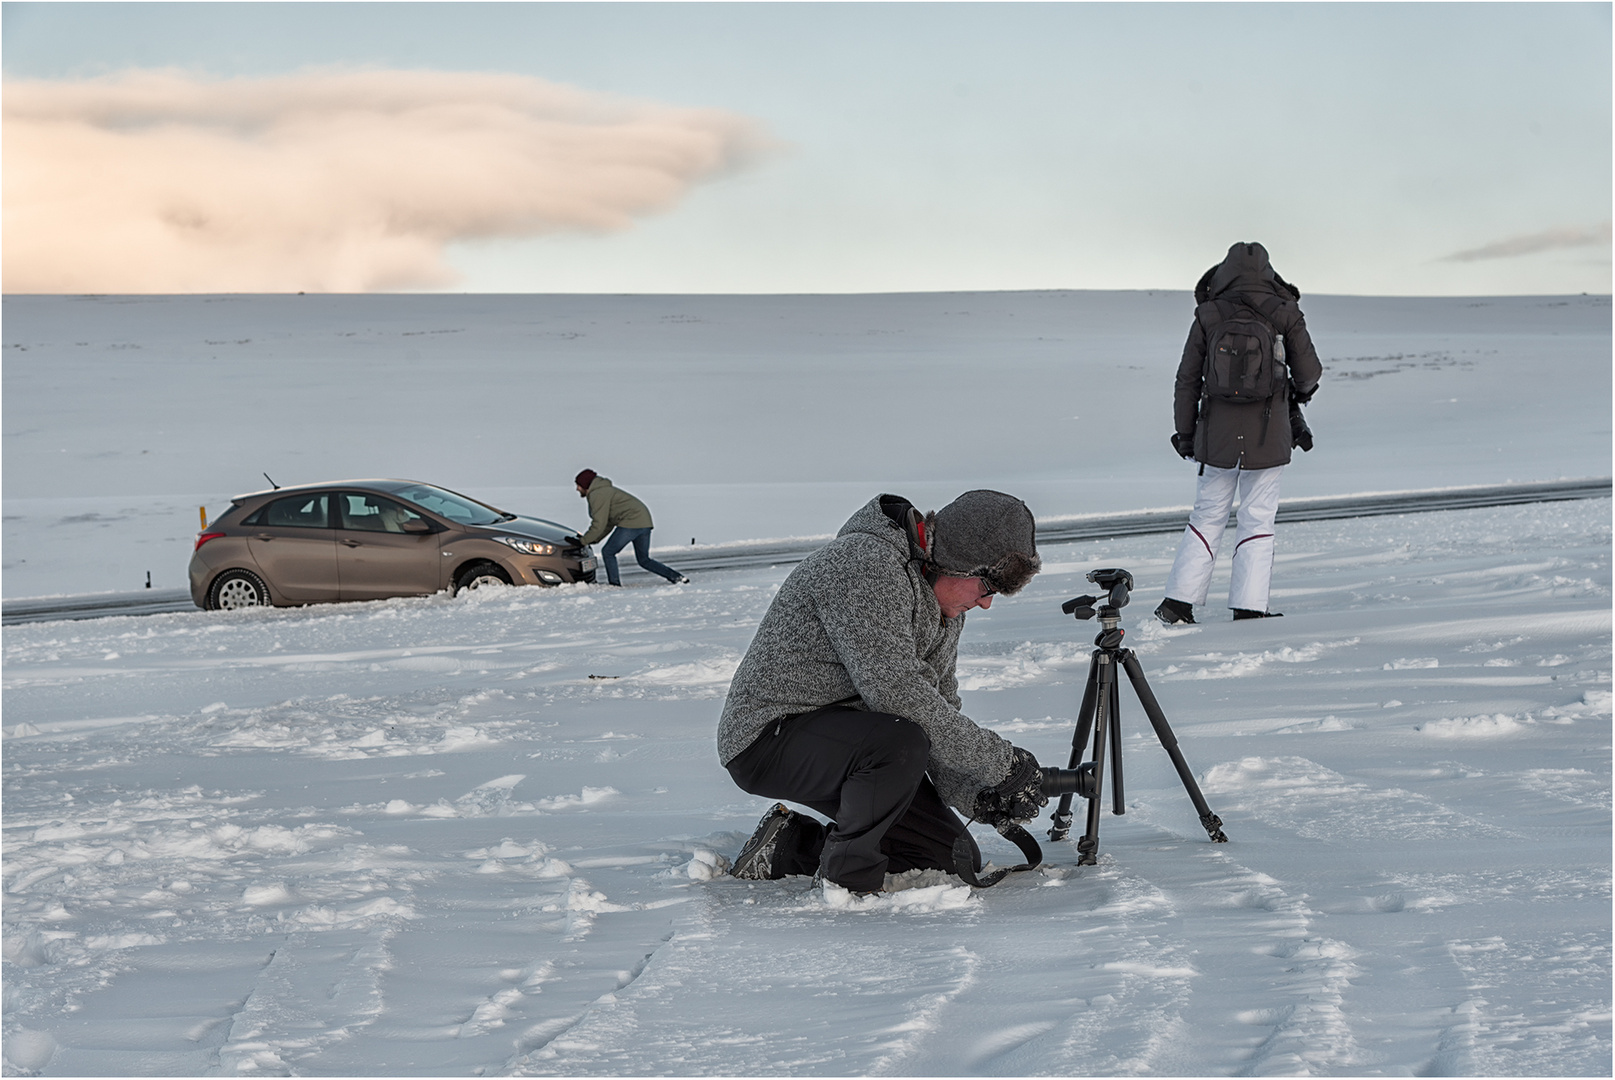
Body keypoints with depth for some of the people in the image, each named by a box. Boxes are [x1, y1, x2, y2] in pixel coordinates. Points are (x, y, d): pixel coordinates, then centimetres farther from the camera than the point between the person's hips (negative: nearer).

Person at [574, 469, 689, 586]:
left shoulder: (597, 495, -8)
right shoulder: (603, 491, 24)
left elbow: (599, 525, -14)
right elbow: (608, 523, 27)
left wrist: (583, 541, -3)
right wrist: (594, 540, 19)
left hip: (631, 523, -10)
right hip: (645, 523, 10)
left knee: (608, 552, 0)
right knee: (644, 560, 15)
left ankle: (615, 584, -2)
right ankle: (678, 577, 6)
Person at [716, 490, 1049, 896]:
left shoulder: (944, 604, 10)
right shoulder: (866, 563, -22)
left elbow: (940, 709, 12)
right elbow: (896, 693, -31)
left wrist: (978, 796, -7)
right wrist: (1000, 761, -26)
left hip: (852, 744, 10)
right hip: (772, 737, -10)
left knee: (956, 862, 3)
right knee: (900, 742, -36)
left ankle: (790, 848, 14)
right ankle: (848, 877, -13)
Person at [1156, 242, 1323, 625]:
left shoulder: (1209, 316, 0)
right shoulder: (1284, 314, -3)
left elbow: (1188, 380, 3)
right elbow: (1309, 373, 2)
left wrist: (1184, 433, 13)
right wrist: (1300, 393, 26)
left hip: (1218, 434, 1)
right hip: (1267, 435, -1)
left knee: (1208, 515, 11)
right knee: (1258, 518, 6)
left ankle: (1179, 601, 7)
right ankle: (1249, 608, 3)